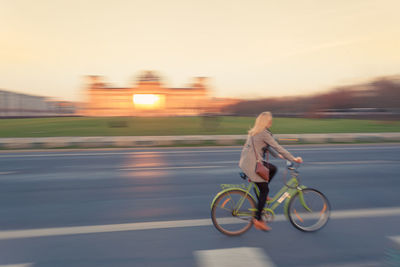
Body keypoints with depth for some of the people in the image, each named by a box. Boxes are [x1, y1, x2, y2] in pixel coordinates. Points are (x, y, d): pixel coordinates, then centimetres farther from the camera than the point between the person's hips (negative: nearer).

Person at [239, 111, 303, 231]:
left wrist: (278, 155, 23)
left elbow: (268, 147, 24)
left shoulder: (255, 132, 14)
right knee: (265, 190, -1)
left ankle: (262, 195, 19)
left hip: (246, 161, 9)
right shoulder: (264, 133, -15)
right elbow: (278, 147, -14)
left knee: (273, 169, 18)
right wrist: (294, 159, -7)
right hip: (251, 164, -9)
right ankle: (258, 219, 3)